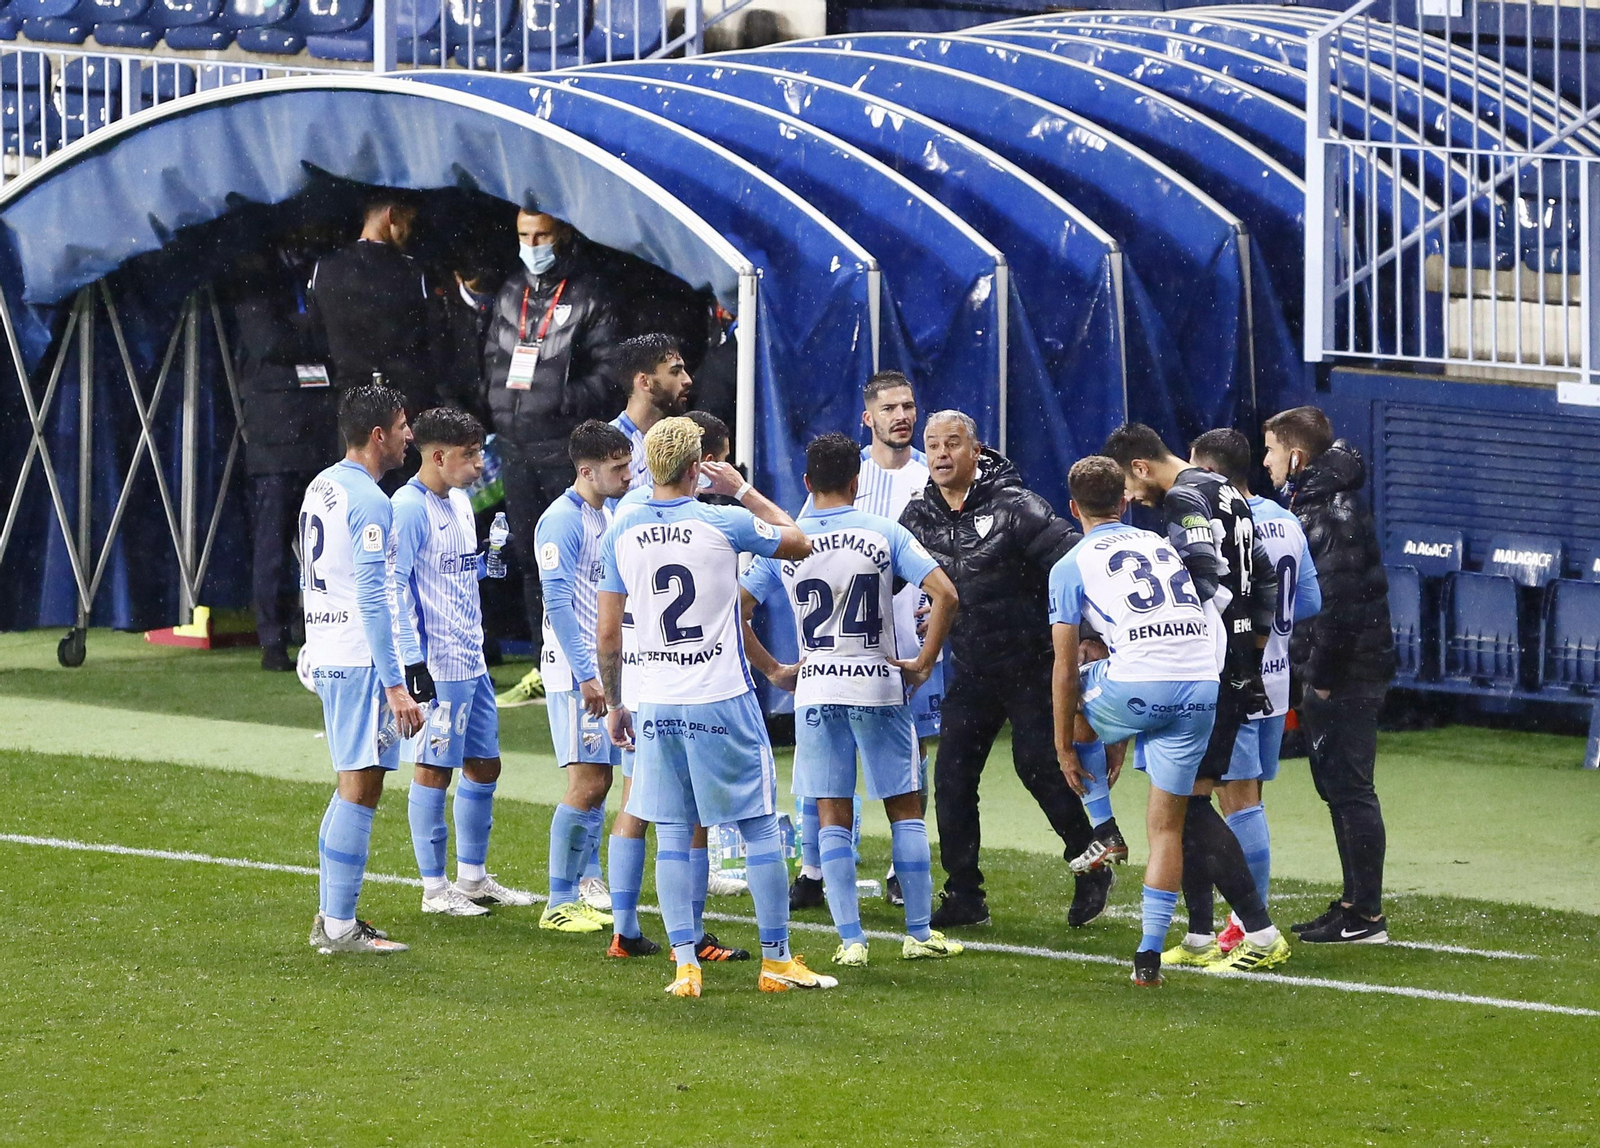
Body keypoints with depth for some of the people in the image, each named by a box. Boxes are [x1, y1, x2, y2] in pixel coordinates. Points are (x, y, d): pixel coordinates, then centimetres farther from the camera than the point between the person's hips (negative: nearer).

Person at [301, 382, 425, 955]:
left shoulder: (321, 487, 14)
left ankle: (332, 917, 19)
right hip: (361, 660, -10)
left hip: (327, 656, 10)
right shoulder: (367, 501, -16)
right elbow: (372, 600, -21)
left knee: (353, 787, 16)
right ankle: (340, 927, -5)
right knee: (360, 788, -6)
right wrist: (395, 686, -20)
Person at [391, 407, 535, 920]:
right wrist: (413, 661, -20)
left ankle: (472, 878, 25)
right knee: (434, 770, -2)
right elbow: (396, 586, -17)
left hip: (472, 662, 9)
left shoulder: (460, 502, 14)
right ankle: (435, 889, 5)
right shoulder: (409, 508, -14)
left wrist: (489, 561, 8)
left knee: (484, 766, 14)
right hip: (435, 666, -9)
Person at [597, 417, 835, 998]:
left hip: (657, 706, 3)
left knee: (672, 835, 6)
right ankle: (776, 959, 8)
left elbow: (608, 631, 5)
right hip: (724, 699, -3)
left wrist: (613, 703, 16)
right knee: (761, 828, 6)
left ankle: (685, 963, 1)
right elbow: (799, 541, 8)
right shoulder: (723, 524, -9)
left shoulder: (621, 531, 1)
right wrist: (744, 490, 14)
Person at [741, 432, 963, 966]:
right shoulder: (885, 533, -3)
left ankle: (850, 939, 0)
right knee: (905, 810, 10)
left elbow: (734, 609, -2)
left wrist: (772, 670, 7)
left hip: (815, 693, 1)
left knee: (833, 818, 5)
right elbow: (944, 594, -12)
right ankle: (919, 933, 10)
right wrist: (924, 662, -2)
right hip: (880, 686, -1)